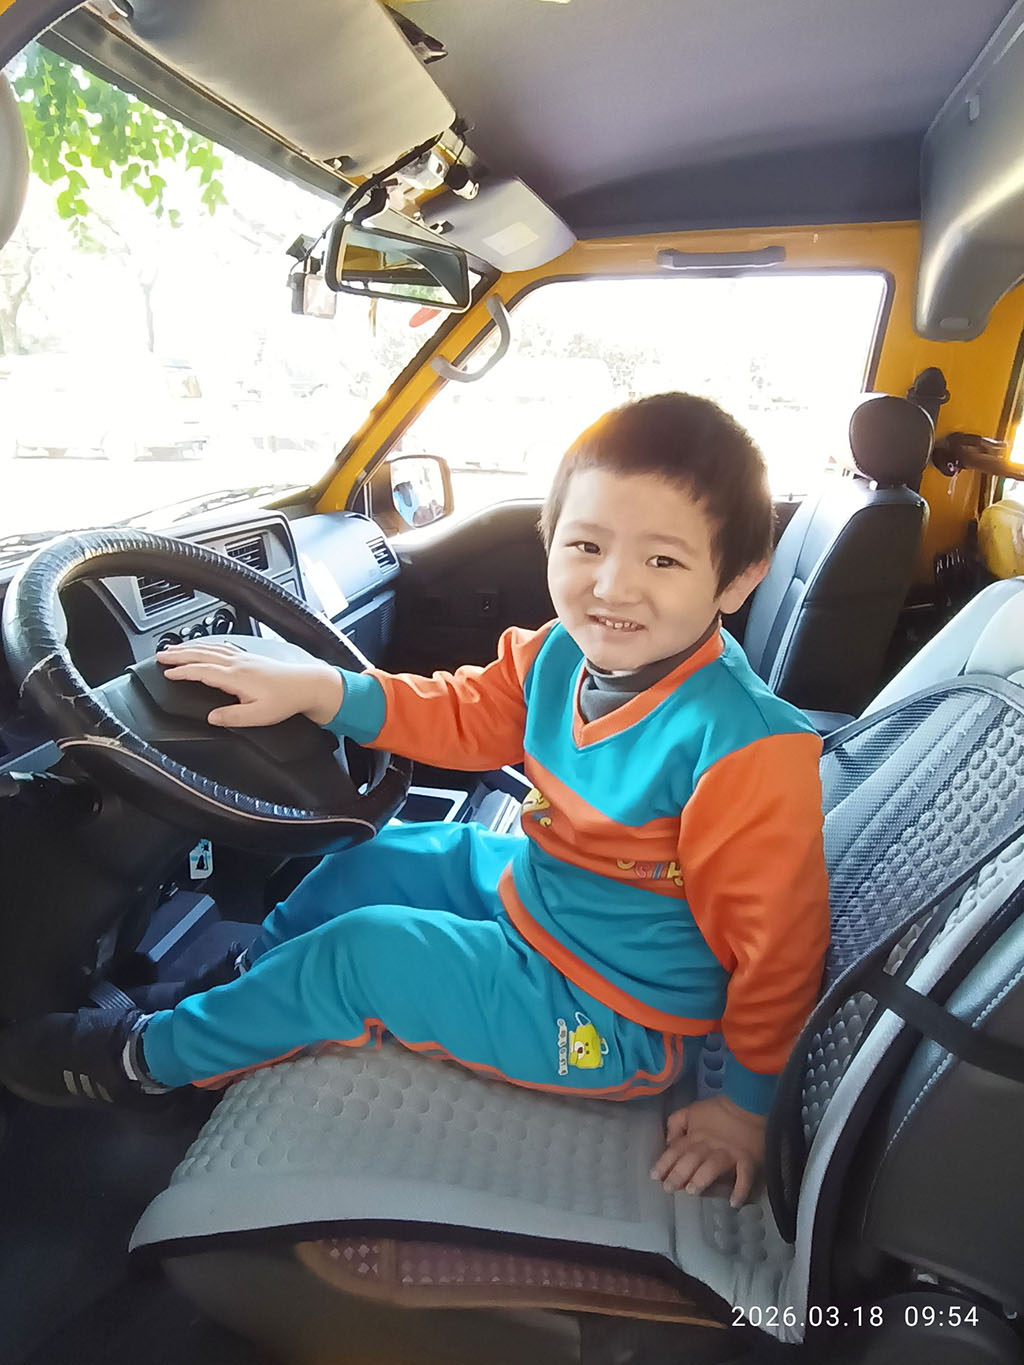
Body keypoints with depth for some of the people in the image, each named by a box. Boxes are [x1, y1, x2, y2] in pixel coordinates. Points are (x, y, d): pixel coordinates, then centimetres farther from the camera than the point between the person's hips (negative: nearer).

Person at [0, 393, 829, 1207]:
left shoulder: (741, 746, -33)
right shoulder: (561, 654, -11)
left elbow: (777, 936, -23)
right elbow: (464, 714, 2)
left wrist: (748, 1097, -11)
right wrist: (317, 688, -10)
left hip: (613, 1022, -7)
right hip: (533, 894, 7)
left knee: (364, 951, -13)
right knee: (379, 860, 12)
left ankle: (146, 1056, 13)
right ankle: (229, 992, 36)